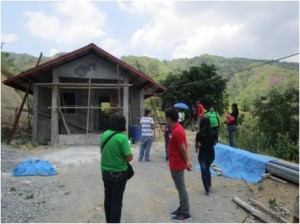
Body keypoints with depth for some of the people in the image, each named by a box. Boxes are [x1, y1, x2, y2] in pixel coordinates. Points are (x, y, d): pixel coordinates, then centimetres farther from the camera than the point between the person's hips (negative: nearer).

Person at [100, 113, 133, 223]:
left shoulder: (104, 134, -2)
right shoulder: (122, 137, -21)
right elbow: (129, 157, -19)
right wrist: (130, 153, 0)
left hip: (105, 172, 6)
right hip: (119, 173, -6)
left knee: (108, 197, 19)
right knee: (117, 200, 7)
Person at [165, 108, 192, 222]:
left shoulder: (176, 132, -25)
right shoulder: (176, 128, 7)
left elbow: (183, 149, -21)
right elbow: (185, 147, 10)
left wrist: (187, 163, -9)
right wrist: (188, 161, 12)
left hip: (177, 165, -10)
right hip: (176, 164, 10)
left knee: (181, 188, 2)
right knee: (180, 187, 19)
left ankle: (186, 213, 15)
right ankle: (182, 208, 32)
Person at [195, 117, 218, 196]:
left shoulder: (199, 133, -15)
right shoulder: (214, 132, -7)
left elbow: (196, 144, -4)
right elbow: (215, 143, 7)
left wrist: (197, 149, 17)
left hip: (202, 154, -3)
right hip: (211, 154, 3)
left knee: (204, 171, 8)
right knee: (207, 169, 26)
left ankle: (207, 190, 9)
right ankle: (209, 185, 30)